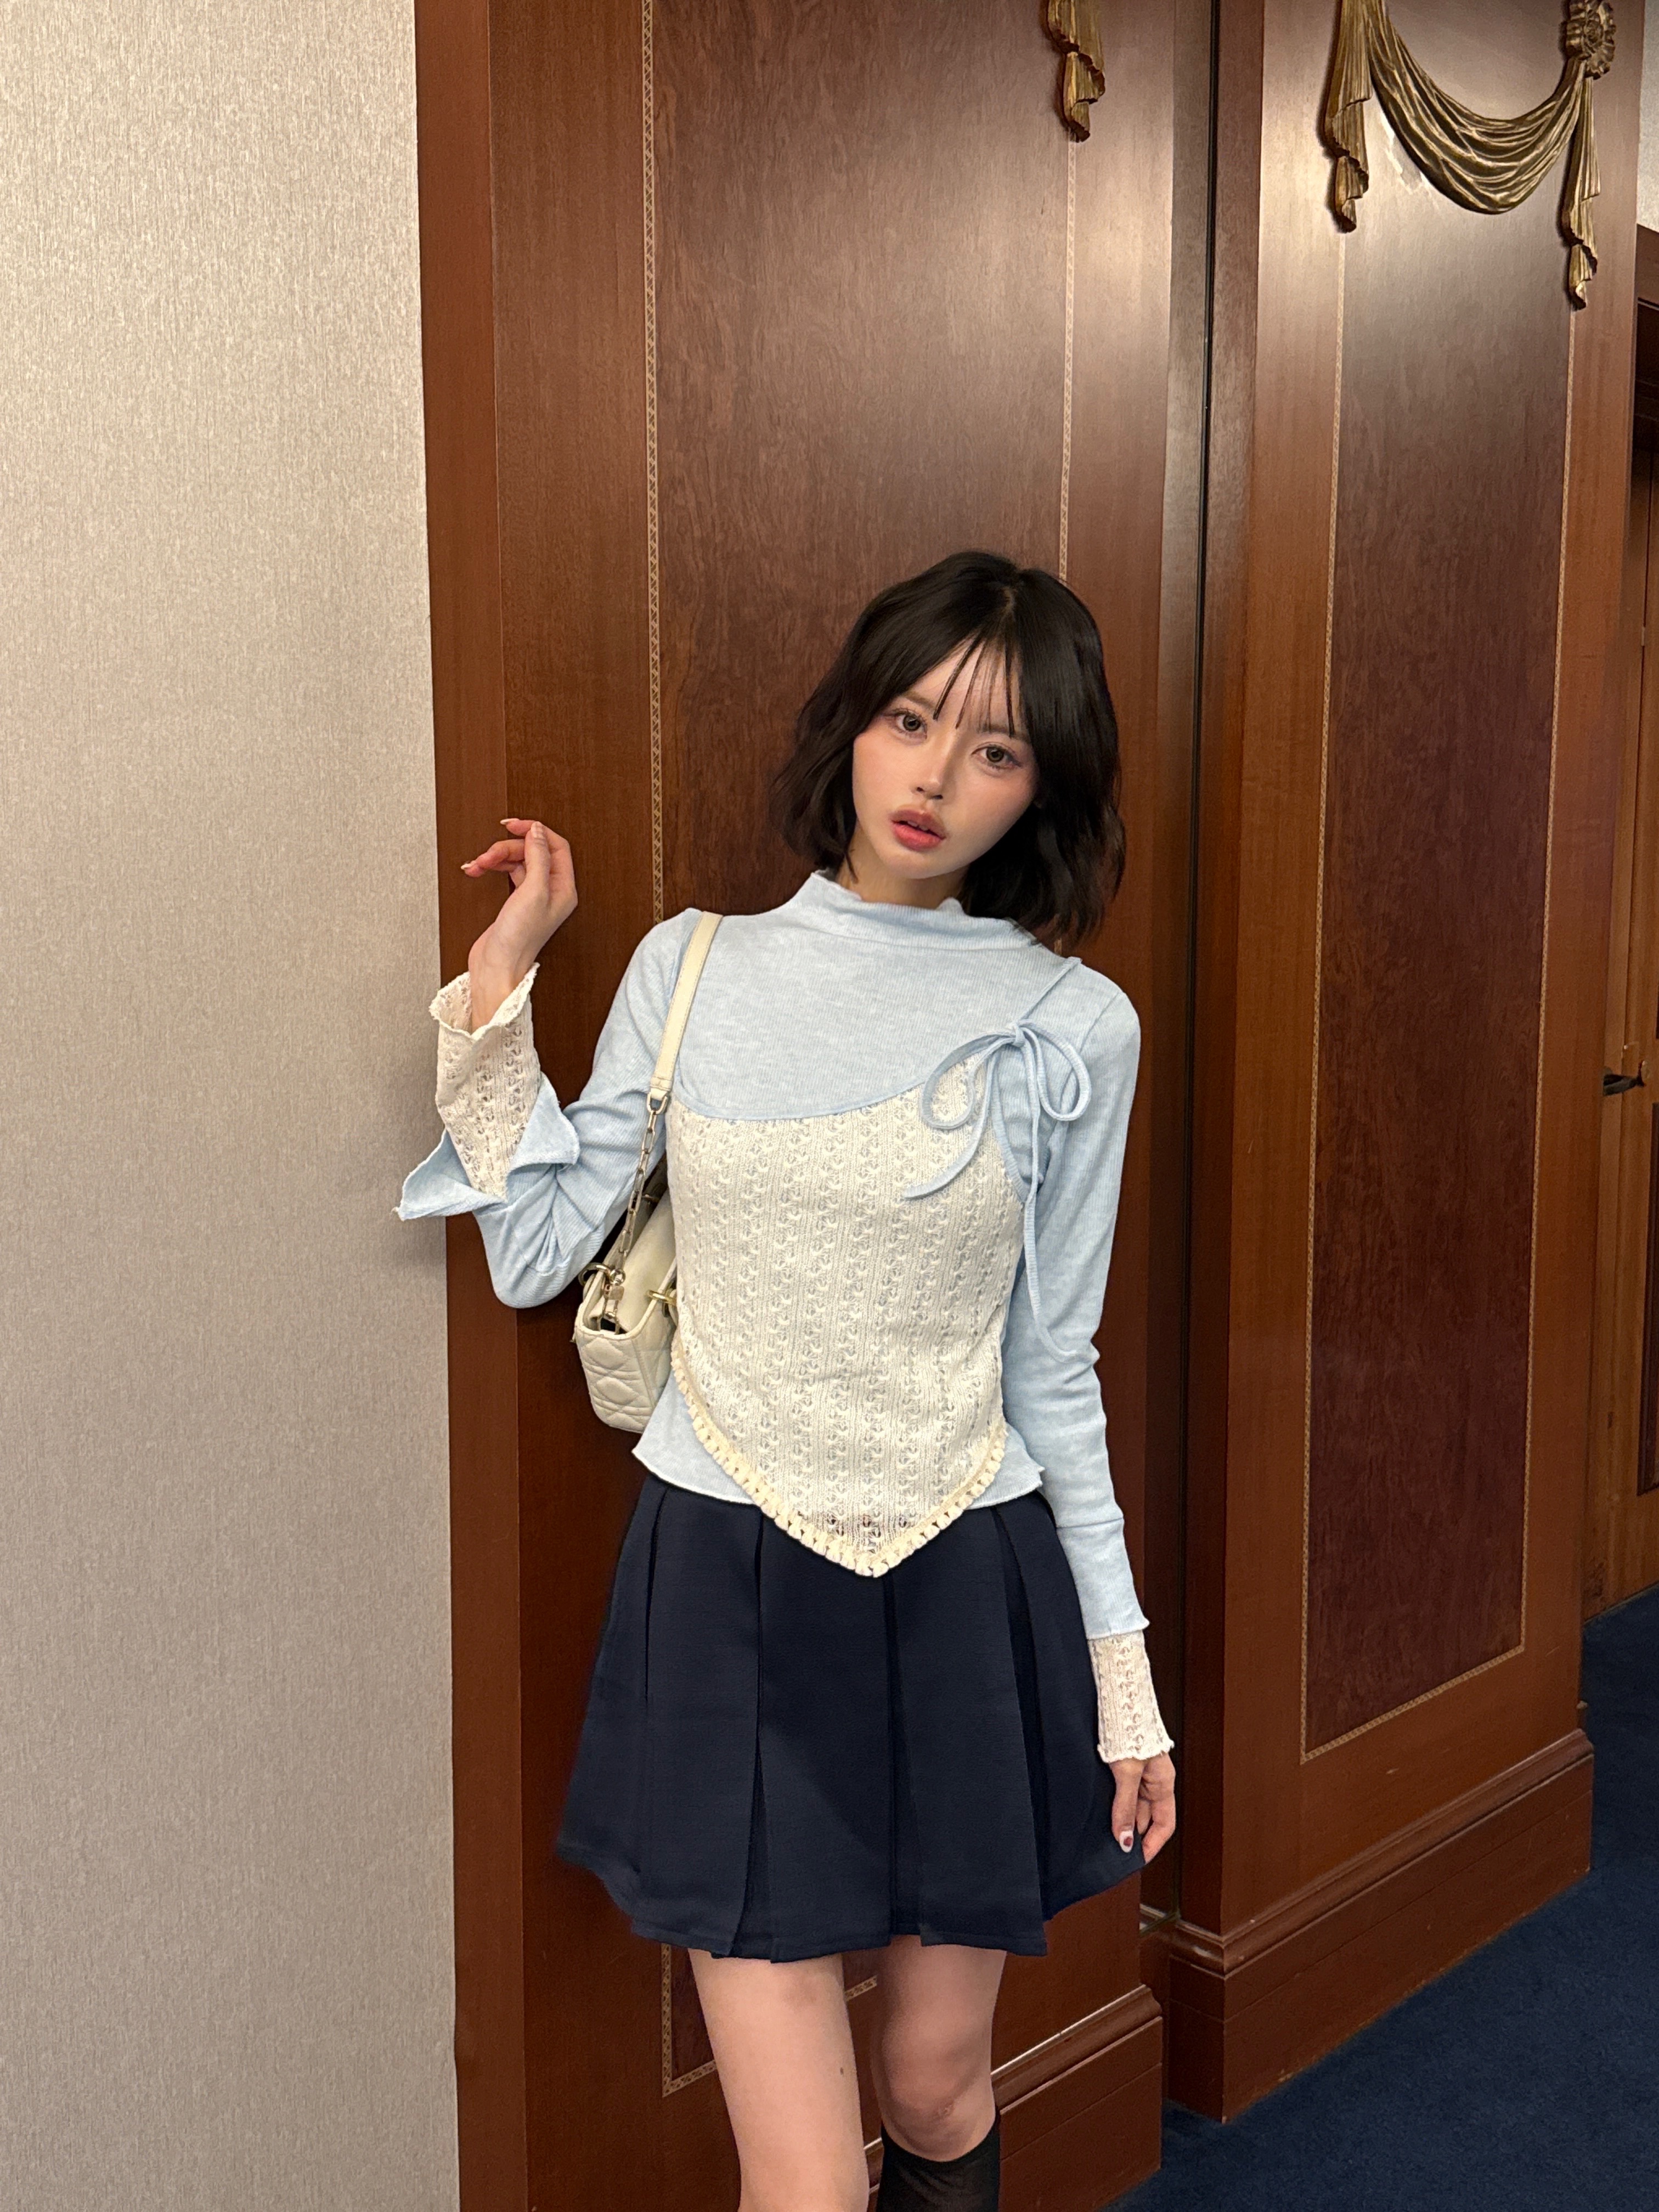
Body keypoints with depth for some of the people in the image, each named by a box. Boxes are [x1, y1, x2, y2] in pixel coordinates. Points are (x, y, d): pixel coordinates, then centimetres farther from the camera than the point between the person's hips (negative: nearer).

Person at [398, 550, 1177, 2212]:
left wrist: (1124, 1678, 6)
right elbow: (535, 1253, 1)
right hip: (731, 1589, 0)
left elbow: (1054, 1369, 3)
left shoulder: (1074, 1027, -3)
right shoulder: (693, 968, 0)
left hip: (968, 1588, 1)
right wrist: (498, 985, -3)